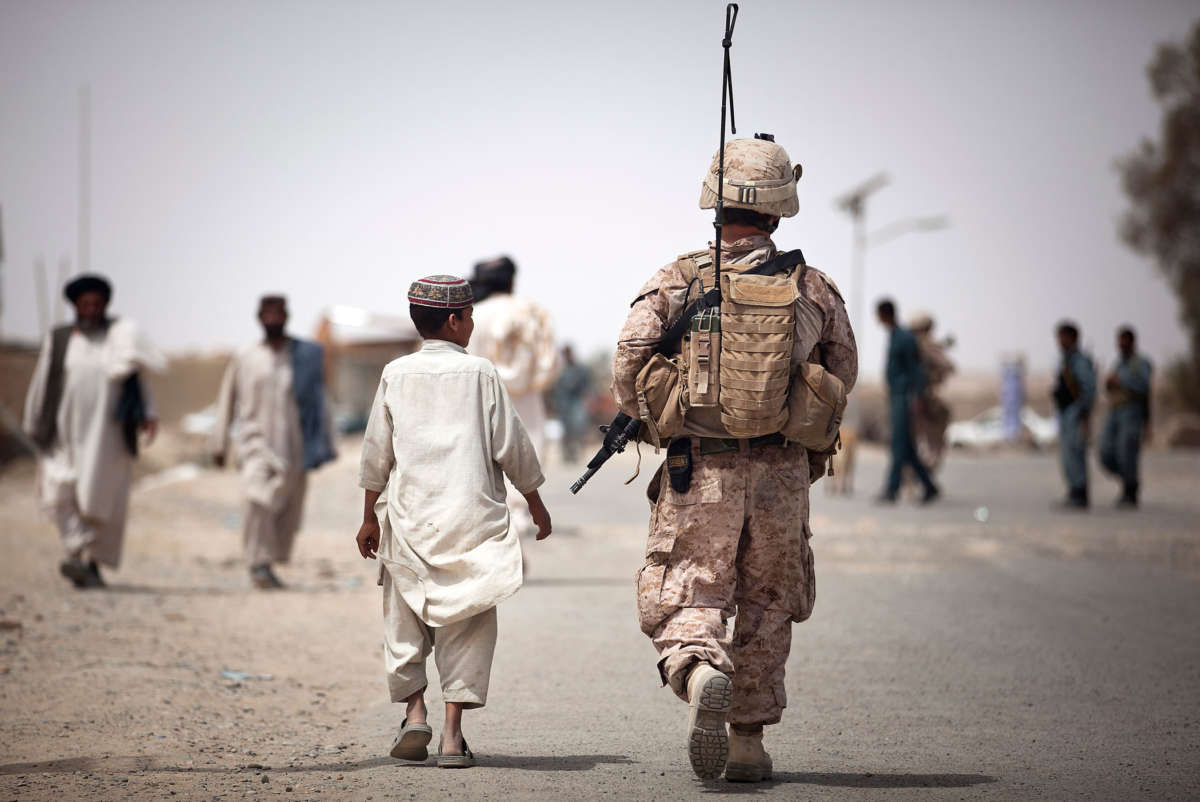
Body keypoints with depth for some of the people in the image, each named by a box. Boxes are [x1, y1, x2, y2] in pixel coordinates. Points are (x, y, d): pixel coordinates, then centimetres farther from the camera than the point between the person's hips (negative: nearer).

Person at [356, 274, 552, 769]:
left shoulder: (397, 374, 4)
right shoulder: (480, 374, 0)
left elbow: (377, 451, 5)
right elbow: (512, 446, 3)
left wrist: (369, 517, 14)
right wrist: (535, 503, 15)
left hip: (409, 515, 1)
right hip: (471, 514, -1)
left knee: (406, 621, 13)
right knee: (465, 626, 2)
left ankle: (414, 711, 0)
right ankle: (453, 735, -5)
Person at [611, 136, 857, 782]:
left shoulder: (676, 281, -4)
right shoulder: (813, 290, 2)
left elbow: (629, 364, -10)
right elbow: (842, 372, 14)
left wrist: (648, 422, 10)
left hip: (698, 474, -2)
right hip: (781, 476, 2)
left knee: (687, 603, 5)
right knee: (766, 608, 17)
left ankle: (701, 675, -27)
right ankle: (749, 743, 19)